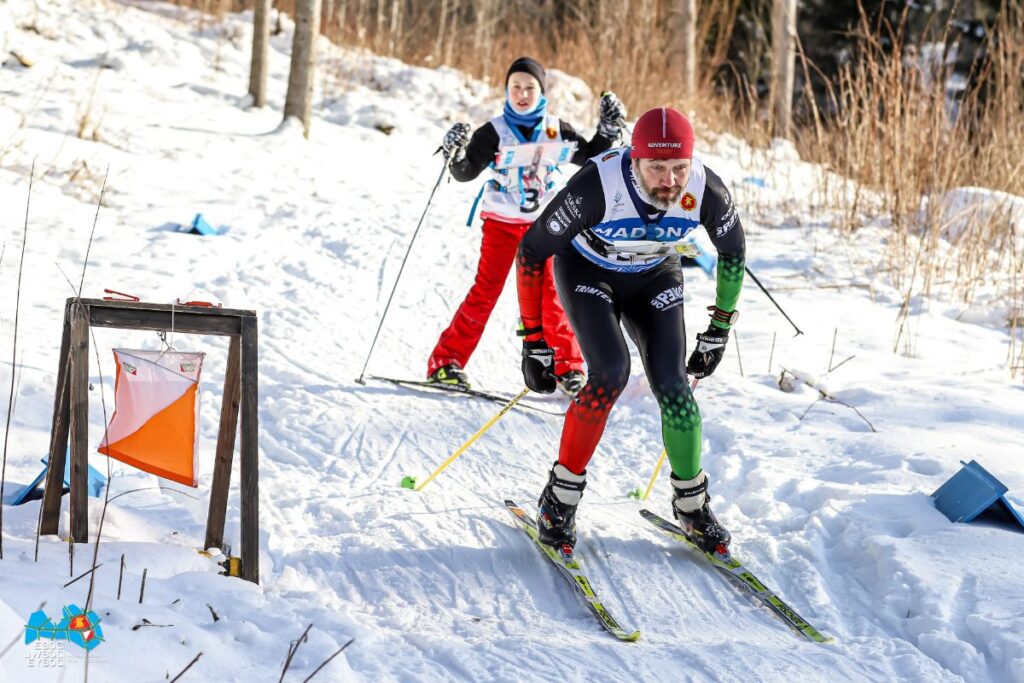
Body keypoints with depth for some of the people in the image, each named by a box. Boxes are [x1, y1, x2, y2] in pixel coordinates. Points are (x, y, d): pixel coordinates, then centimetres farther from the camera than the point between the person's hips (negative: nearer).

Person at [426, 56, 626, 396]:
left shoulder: (556, 130, 0)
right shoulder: (494, 132, -7)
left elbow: (590, 157, 10)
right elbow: (465, 173, -10)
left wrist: (608, 129, -3)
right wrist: (456, 154, -30)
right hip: (501, 223, -2)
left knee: (548, 294, 1)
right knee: (486, 290, -9)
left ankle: (567, 367, 12)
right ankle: (446, 361, -6)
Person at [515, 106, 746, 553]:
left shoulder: (706, 190, -29)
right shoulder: (597, 185, -38)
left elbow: (733, 252, -6)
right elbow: (532, 251, -25)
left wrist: (719, 329, 1)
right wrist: (533, 340, -23)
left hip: (654, 277, 3)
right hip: (587, 270, -2)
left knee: (672, 384, -12)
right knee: (611, 373, -24)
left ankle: (692, 503, 10)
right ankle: (561, 495, -7)